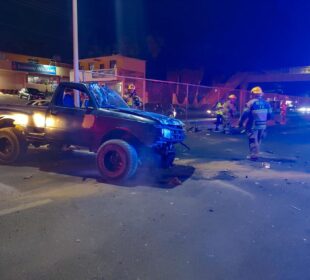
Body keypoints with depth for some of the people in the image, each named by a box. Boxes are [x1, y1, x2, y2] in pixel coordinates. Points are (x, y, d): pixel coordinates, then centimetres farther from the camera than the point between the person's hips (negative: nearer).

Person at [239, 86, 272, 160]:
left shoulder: (251, 103, -11)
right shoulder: (266, 103, 6)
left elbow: (245, 114, -14)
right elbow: (269, 115, 10)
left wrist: (240, 122, -2)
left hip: (253, 125, -5)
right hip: (263, 125, 6)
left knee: (253, 140, 2)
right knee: (258, 140, 17)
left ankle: (253, 155, 3)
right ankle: (255, 154, 25)